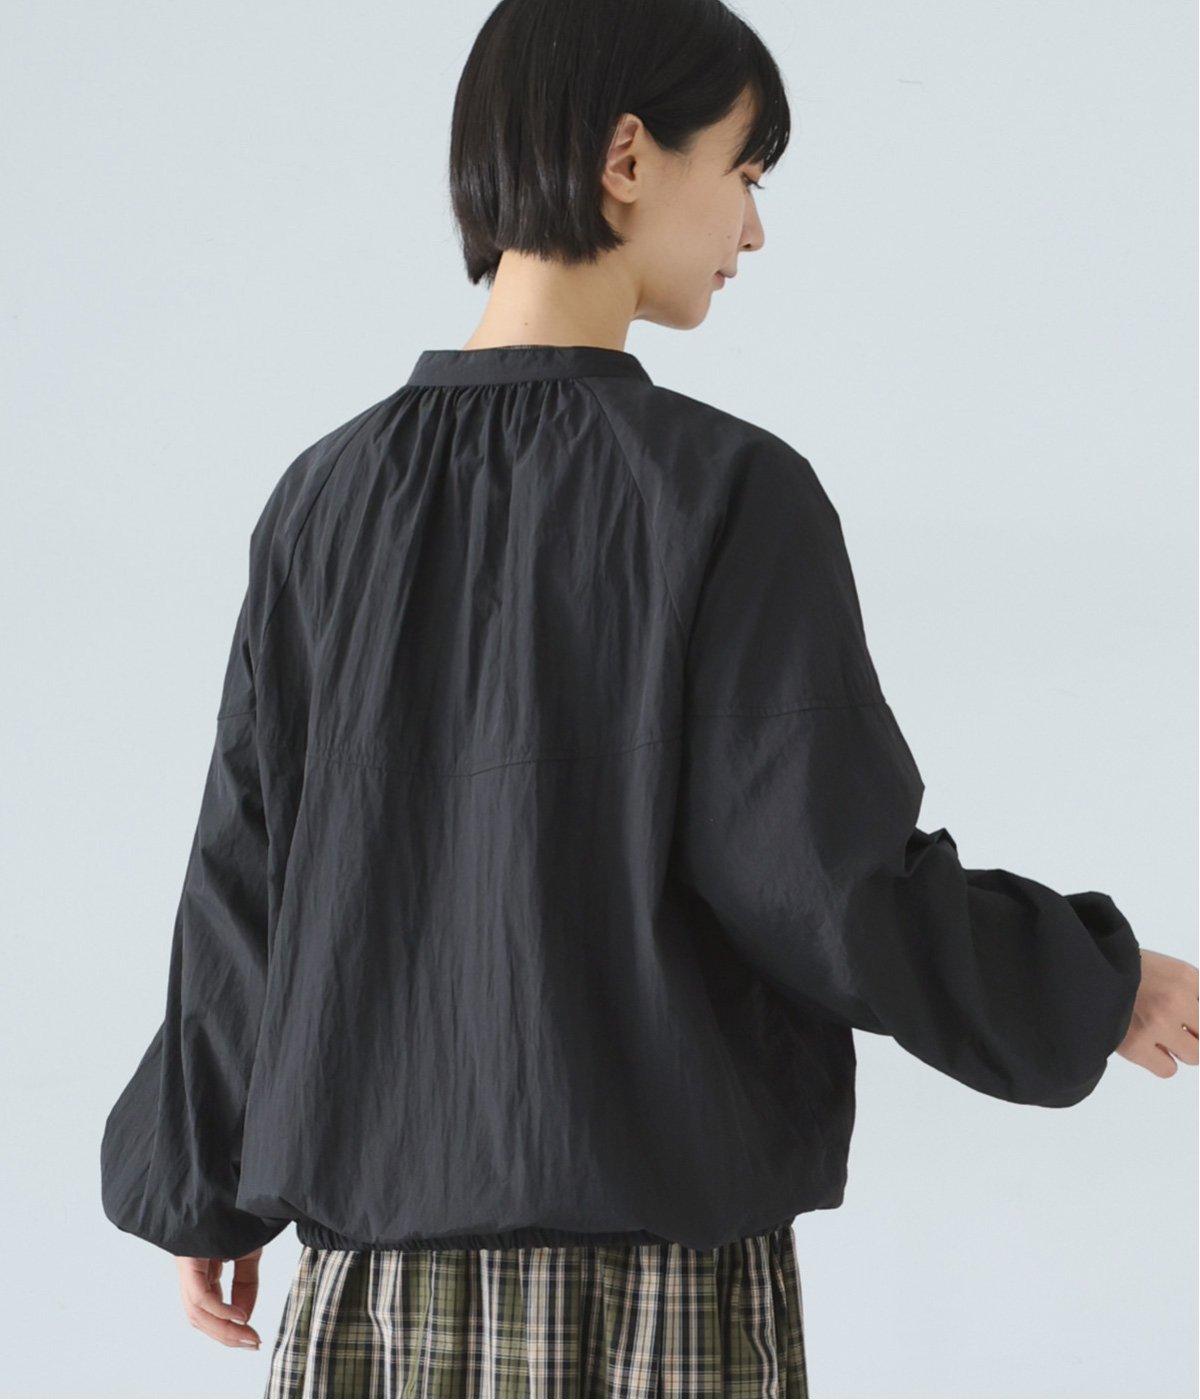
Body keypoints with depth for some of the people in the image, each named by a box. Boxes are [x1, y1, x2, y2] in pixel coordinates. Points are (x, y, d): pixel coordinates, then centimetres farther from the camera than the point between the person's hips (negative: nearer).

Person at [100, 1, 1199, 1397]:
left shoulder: (329, 497, 3)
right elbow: (832, 877, -12)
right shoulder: (726, 492, -11)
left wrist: (207, 1193, 19)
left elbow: (243, 876, 7)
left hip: (373, 1277, 4)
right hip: (661, 1279, -4)